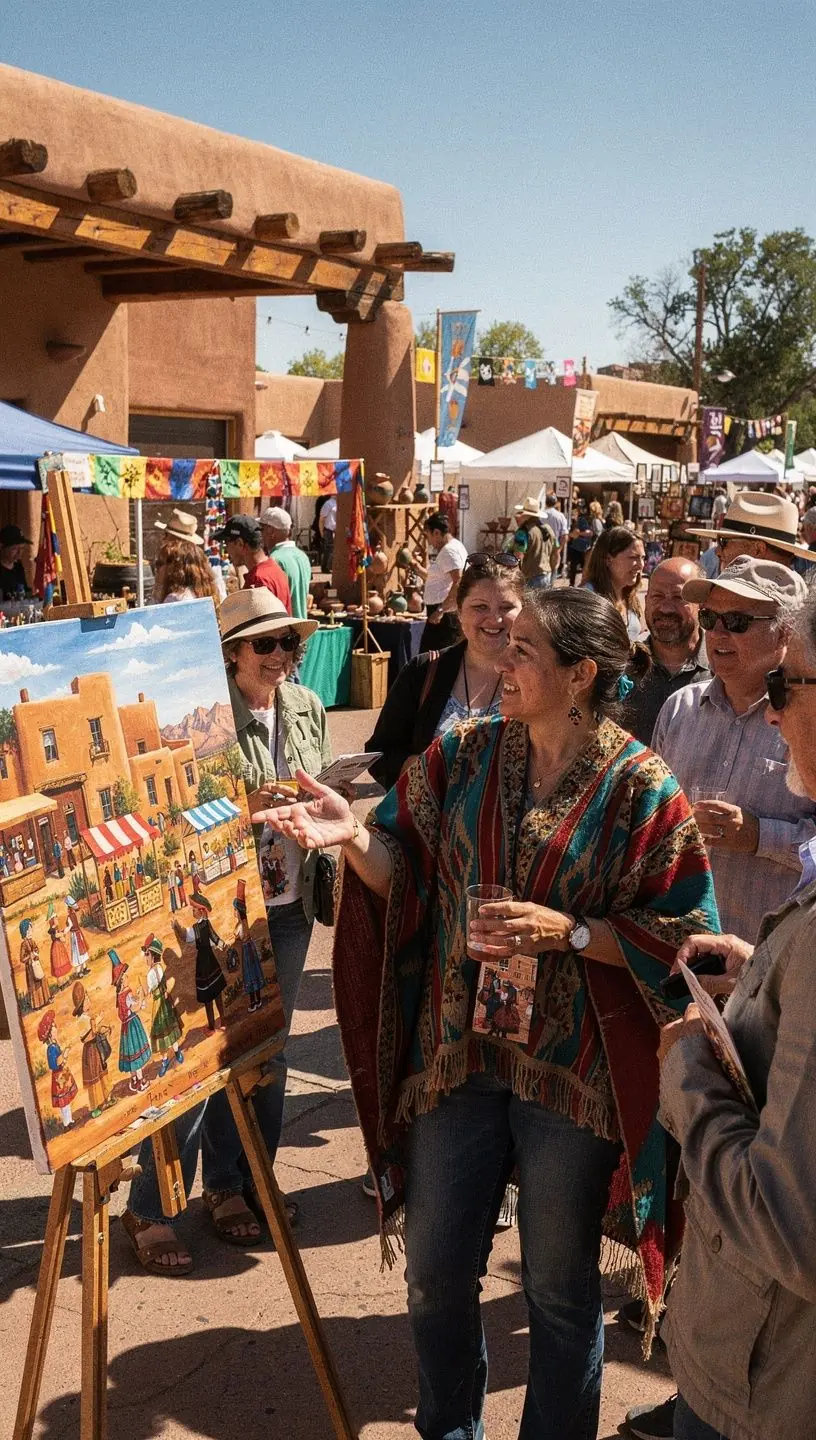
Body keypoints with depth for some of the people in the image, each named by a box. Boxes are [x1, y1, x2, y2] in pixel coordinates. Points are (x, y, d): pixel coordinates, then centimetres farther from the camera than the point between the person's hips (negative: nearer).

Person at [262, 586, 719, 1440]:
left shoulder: (639, 787, -10)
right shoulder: (462, 754, 1)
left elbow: (679, 934, -9)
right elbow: (406, 870, 1)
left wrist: (566, 932, -20)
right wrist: (356, 837, -18)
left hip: (573, 1073, -3)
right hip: (457, 1055, 4)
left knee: (560, 1284, 14)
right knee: (436, 1270, 16)